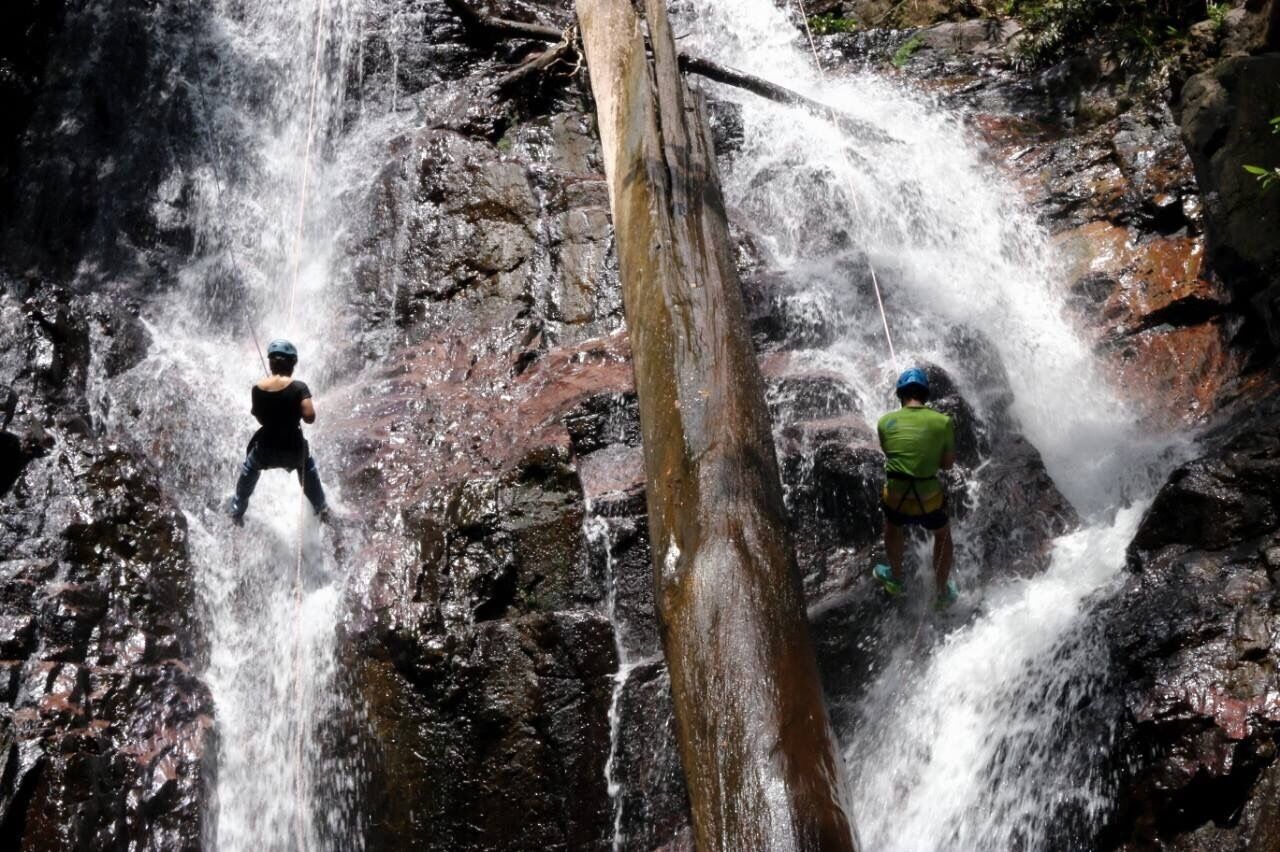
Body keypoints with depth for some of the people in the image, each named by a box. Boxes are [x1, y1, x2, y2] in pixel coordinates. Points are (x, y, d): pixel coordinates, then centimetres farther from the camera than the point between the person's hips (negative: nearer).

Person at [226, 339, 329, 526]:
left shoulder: (258, 389, -7)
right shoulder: (299, 388, -17)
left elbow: (260, 417, 4)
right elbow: (310, 417, -25)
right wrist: (297, 413, -4)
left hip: (265, 450, 2)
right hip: (293, 449, -1)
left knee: (249, 469, 34)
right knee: (308, 467, 33)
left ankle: (237, 510, 50)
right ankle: (321, 507, 43)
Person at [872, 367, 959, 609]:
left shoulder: (885, 422, -4)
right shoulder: (943, 422, -8)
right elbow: (947, 463, 2)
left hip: (895, 499, 1)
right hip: (929, 501, -1)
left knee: (893, 527, 37)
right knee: (943, 535, 31)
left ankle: (895, 578, 56)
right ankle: (942, 593, 45)